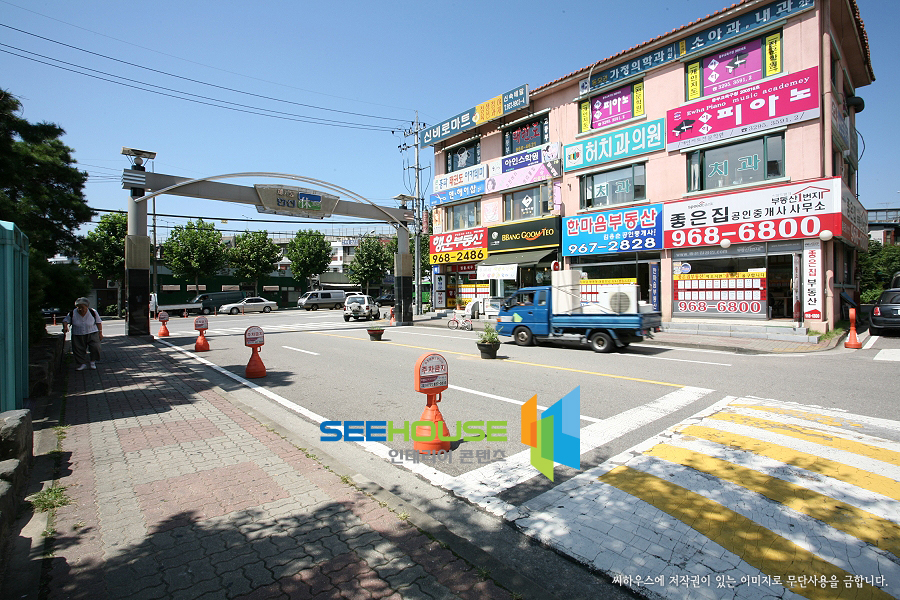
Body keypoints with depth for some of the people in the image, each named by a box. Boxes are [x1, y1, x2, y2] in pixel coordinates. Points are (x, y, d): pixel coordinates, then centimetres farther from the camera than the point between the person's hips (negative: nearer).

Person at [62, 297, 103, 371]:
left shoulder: (93, 312, -8)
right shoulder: (72, 313, -6)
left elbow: (98, 322, 1)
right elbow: (65, 320, 8)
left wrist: (100, 333, -1)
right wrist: (65, 327, -14)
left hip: (92, 334, -2)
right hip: (77, 336, 2)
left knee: (95, 347, -14)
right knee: (78, 350, 3)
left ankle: (93, 361, 7)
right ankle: (83, 364, 18)